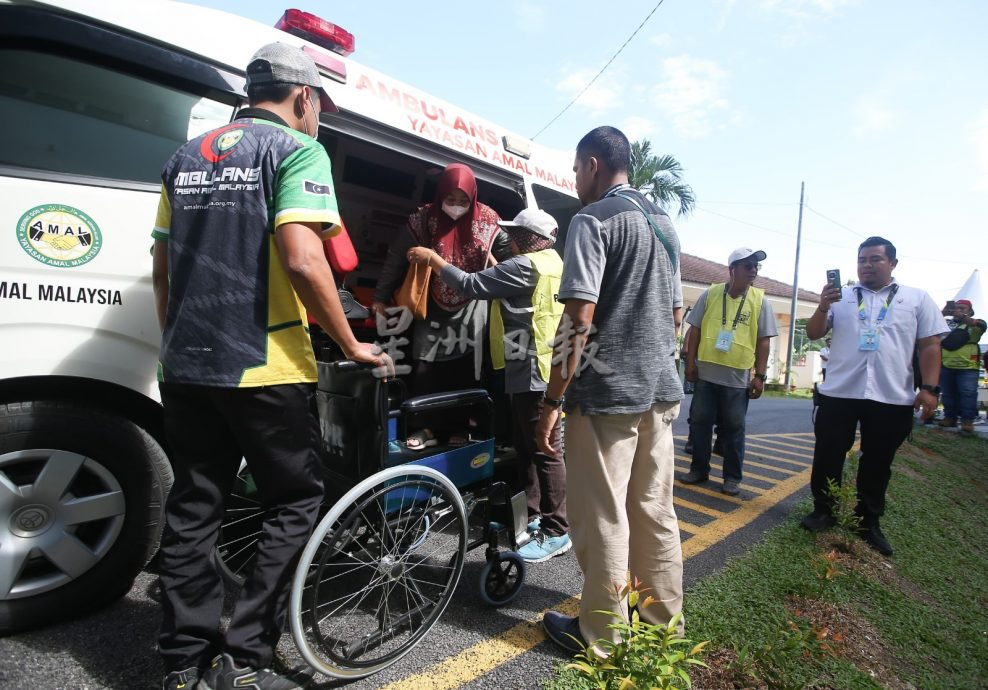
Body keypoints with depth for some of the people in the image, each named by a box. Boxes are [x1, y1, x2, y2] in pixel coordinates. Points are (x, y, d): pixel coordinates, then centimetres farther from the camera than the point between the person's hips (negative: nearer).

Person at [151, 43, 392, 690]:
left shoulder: (187, 156, 17)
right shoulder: (297, 149, -5)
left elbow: (162, 269, 17)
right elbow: (303, 262, -19)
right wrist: (354, 346, -9)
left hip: (185, 367, 7)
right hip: (265, 369, -7)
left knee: (193, 508, 14)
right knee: (296, 502, 8)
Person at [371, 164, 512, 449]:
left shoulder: (487, 221, -7)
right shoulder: (424, 220, -9)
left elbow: (509, 255, 3)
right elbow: (395, 259, -5)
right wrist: (380, 297, -4)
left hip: (470, 309, 0)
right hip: (433, 307, 0)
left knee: (464, 370, 4)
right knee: (424, 368, -4)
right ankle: (427, 427, 6)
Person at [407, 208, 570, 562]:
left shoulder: (528, 265, -13)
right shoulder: (547, 264, 19)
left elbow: (471, 286, -13)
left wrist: (432, 257, -3)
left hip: (535, 370, -11)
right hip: (531, 370, 11)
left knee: (546, 451, -5)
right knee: (526, 448, 16)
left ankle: (556, 532, 3)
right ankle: (532, 517, 28)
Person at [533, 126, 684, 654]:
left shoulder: (592, 219, -9)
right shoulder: (665, 224, 16)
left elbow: (579, 319, -18)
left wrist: (552, 400, -13)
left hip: (607, 391, -8)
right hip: (661, 389, 8)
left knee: (603, 518, 3)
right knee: (655, 510, 16)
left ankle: (602, 634, 17)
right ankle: (662, 619, 30)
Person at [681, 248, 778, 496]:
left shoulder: (760, 300, 1)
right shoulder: (710, 293, 2)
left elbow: (763, 341, 1)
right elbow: (695, 330, 5)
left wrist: (759, 375, -3)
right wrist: (690, 361, -1)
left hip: (739, 377, -1)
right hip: (706, 373, 1)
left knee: (734, 428, 6)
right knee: (700, 422, 8)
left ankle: (732, 477, 18)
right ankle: (699, 469, 22)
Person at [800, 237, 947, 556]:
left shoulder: (917, 298, 7)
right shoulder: (841, 297, 7)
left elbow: (930, 345, 4)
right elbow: (813, 333, 2)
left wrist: (930, 388, -5)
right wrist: (823, 306, -16)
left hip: (892, 398, 0)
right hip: (838, 393, 0)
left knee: (877, 464, 11)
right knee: (828, 456, 7)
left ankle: (869, 524, 26)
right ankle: (823, 511, 25)